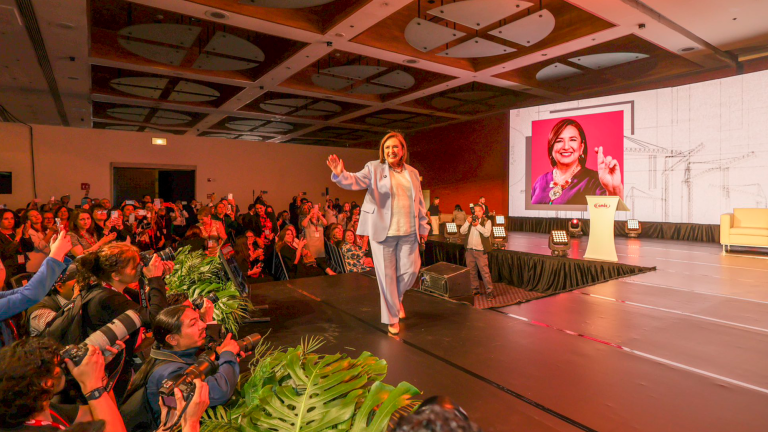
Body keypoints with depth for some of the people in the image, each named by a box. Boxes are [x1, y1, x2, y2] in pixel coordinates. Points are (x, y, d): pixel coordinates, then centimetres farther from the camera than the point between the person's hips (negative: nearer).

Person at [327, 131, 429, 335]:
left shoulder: (412, 172, 12)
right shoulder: (374, 168, 0)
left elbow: (419, 203, 16)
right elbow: (355, 181, -16)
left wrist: (423, 227, 14)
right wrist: (340, 174, -37)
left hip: (408, 232, 4)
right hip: (383, 232, -3)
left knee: (410, 271, 6)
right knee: (387, 275, 4)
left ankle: (397, 298, 40)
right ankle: (392, 318, 21)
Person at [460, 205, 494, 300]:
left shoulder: (487, 221, 0)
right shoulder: (470, 220, 11)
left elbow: (487, 233, -15)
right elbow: (462, 232, 2)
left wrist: (478, 225, -21)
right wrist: (467, 222, -11)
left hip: (480, 251, -4)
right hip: (470, 250, 5)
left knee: (485, 272, -6)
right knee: (471, 272, 11)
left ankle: (489, 291, 3)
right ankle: (475, 290, 24)